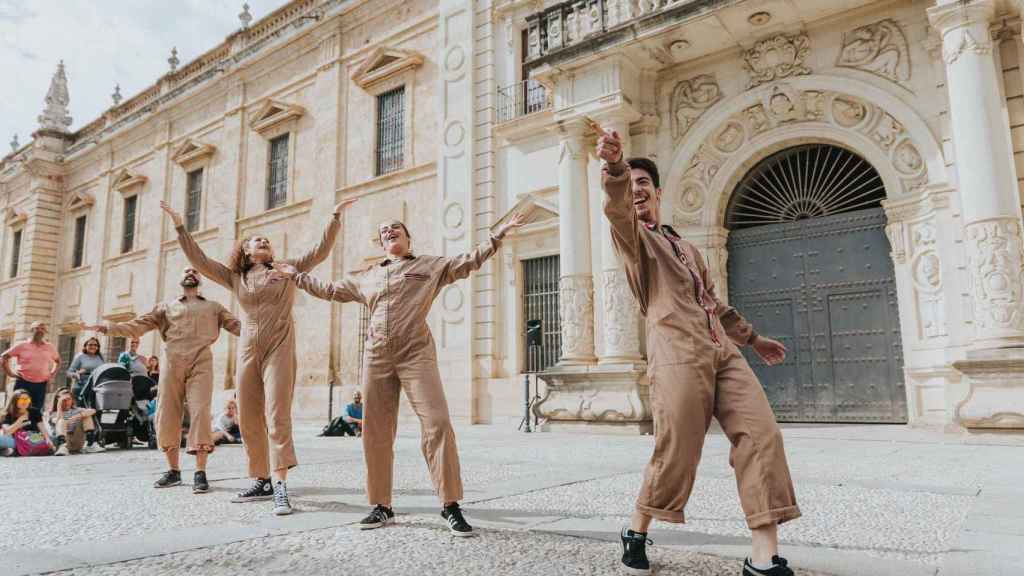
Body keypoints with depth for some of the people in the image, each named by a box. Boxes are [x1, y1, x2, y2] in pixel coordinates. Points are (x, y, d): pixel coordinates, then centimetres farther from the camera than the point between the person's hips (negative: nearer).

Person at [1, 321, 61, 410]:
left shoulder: (50, 347, 9)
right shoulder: (22, 345, 1)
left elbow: (58, 361, 23)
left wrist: (52, 374, 11)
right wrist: (10, 372, -1)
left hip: (41, 384, 2)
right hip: (23, 383, -2)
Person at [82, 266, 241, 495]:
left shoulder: (213, 307, 20)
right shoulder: (166, 306, 22)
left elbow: (237, 325, 11)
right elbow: (138, 325, 15)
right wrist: (107, 328, 2)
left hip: (201, 363, -2)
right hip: (173, 363, 2)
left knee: (200, 412, -12)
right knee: (167, 415, 1)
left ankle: (200, 473, -11)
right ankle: (173, 470, 14)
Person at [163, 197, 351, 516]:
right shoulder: (235, 278, 15)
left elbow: (320, 251, 4)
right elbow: (200, 261, 12)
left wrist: (335, 217, -2)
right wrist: (180, 226, 8)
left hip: (279, 350, -4)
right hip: (247, 352, 4)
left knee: (277, 417, -13)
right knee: (249, 420, 5)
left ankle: (280, 487, -17)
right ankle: (261, 482, 17)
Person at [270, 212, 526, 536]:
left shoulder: (431, 267, 13)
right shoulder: (367, 278, 23)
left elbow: (471, 261, 7)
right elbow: (328, 291, 34)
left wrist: (501, 232, -1)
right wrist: (295, 275, 37)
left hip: (416, 354, -4)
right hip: (377, 357, 4)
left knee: (437, 424, -16)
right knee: (376, 433, 3)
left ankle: (451, 506, -9)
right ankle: (381, 506, 16)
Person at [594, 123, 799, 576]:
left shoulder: (685, 247, 31)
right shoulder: (631, 235, 9)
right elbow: (616, 206, -16)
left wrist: (753, 338, 41)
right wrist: (614, 167, -37)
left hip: (723, 352, 7)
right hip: (678, 354, -7)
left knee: (761, 435, -7)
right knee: (677, 454, -9)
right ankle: (636, 533, 17)